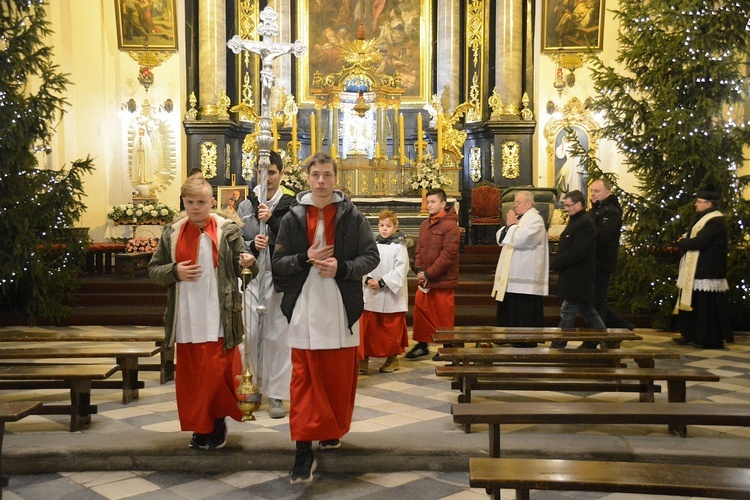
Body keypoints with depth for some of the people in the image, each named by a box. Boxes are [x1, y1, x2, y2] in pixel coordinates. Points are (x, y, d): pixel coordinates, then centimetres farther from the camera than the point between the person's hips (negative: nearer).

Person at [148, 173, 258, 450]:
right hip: (186, 320, 3)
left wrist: (248, 262, -24)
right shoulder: (172, 233, 6)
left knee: (218, 374, -2)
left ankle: (218, 421, 21)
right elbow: (153, 269, 10)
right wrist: (174, 271, -10)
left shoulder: (228, 230, -2)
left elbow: (240, 267, 0)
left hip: (218, 320, -3)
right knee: (190, 375, 10)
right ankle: (201, 427, 25)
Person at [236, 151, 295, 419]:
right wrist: (252, 245, -13)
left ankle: (276, 394, 7)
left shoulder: (290, 205, 1)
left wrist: (272, 219, -20)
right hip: (251, 277, 3)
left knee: (277, 335, -1)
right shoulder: (245, 206, 9)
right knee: (250, 334, 4)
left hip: (279, 278, -2)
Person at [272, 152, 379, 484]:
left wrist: (341, 268, -16)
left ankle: (333, 429, 35)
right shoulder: (292, 218, 3)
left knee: (340, 376, 11)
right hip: (304, 310, 0)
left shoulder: (353, 217, 1)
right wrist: (306, 258, -14)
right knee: (304, 380, -2)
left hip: (342, 309, 0)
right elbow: (278, 263, 4)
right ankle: (304, 450, 1)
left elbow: (371, 256, 1)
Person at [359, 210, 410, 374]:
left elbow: (400, 270, -13)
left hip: (392, 295, -4)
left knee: (392, 328, 7)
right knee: (366, 327, 2)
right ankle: (363, 359, 9)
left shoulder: (399, 247, -6)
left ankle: (392, 358, 23)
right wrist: (368, 279, -11)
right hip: (371, 295, 4)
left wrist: (381, 283, -16)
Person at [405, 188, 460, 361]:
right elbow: (419, 249, 13)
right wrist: (419, 270, -4)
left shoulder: (450, 226, -13)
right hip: (424, 280, 7)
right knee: (421, 311, 12)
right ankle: (422, 344, 25)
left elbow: (448, 255, -19)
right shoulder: (425, 225, 11)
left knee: (444, 316, 3)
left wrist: (428, 274, -18)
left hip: (442, 281, -7)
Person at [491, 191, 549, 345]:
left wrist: (512, 225, -8)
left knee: (525, 314, -5)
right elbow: (500, 238, 16)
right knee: (508, 308, 13)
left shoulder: (535, 220, -11)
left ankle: (527, 343, 3)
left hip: (525, 277, -9)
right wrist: (508, 225, -2)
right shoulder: (517, 218, 18)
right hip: (511, 275, 9)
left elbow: (521, 239, -25)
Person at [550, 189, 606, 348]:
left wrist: (553, 263, -18)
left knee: (568, 312, -3)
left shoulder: (584, 224, -19)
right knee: (587, 309, 18)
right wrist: (555, 262, 7)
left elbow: (576, 252, -25)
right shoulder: (576, 221, 16)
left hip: (577, 278, -11)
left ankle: (558, 346, 4)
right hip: (574, 277, 11)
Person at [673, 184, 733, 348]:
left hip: (707, 272, -11)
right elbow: (693, 236, 21)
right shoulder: (705, 217, 16)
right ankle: (692, 334, 23)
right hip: (697, 272, 11)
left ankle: (711, 339, 1)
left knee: (707, 307, -5)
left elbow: (699, 242, -26)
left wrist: (681, 243, -8)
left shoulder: (715, 221, -18)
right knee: (694, 304, 15)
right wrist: (685, 239, -1)